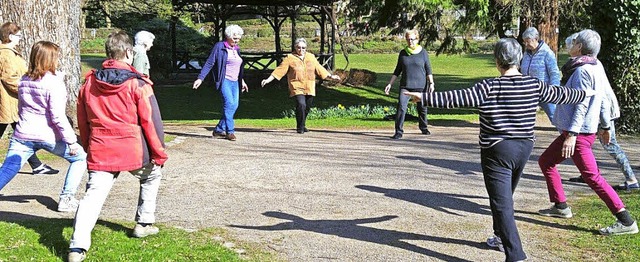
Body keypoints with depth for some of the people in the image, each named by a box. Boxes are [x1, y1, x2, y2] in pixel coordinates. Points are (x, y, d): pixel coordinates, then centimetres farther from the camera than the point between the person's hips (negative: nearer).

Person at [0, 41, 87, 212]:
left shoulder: (24, 81, 8)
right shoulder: (54, 82, -12)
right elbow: (58, 116, -17)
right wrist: (71, 140, -13)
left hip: (22, 135, 5)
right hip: (49, 136, -5)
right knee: (80, 158, 16)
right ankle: (66, 199, 13)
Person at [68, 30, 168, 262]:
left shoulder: (89, 83, 8)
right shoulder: (137, 84, -6)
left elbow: (82, 122, 16)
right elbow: (151, 121, -6)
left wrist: (88, 146, 29)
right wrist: (159, 153, 3)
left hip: (100, 153, 3)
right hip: (134, 151, -2)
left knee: (93, 195, -3)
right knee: (152, 176, 26)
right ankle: (144, 223, 31)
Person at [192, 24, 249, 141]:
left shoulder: (237, 49, 15)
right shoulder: (219, 47, -5)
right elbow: (209, 63, -7)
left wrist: (242, 80, 32)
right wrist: (200, 78, -13)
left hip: (234, 82, 7)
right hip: (224, 80, -7)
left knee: (234, 105, 1)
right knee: (229, 103, -19)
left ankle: (219, 130, 9)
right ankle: (230, 131, -13)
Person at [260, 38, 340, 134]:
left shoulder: (311, 57, 13)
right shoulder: (290, 58, 0)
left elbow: (319, 69, 21)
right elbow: (280, 70, -3)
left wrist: (331, 76, 24)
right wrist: (268, 80, -10)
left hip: (309, 88, 5)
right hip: (297, 87, -5)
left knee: (307, 107, 9)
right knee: (301, 105, -21)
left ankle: (302, 125, 30)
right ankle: (300, 127, -7)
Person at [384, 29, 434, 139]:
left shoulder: (423, 52, 2)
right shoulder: (403, 53, 9)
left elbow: (428, 70, 3)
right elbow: (397, 71, 15)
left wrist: (431, 83, -8)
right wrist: (390, 84, 10)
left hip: (420, 86, -1)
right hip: (405, 86, 1)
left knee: (422, 108, 8)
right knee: (401, 107, -13)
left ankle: (423, 128, 32)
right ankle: (398, 132, -12)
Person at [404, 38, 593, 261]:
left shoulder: (490, 88, -15)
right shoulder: (534, 85, 0)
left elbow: (457, 98, -21)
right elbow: (560, 94, 15)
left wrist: (425, 98, -17)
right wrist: (584, 94, 33)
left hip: (497, 151, -6)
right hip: (524, 148, 6)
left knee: (502, 204, -5)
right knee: (505, 196, 25)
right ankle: (501, 238, 43)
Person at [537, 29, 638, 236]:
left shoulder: (583, 71, -17)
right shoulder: (596, 68, 12)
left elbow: (582, 105, -24)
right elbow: (603, 100, 18)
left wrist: (572, 134, -27)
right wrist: (605, 125, 28)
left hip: (579, 133, -10)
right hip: (581, 131, 10)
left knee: (592, 177, -11)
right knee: (545, 162, 18)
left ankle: (626, 221, -11)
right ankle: (560, 206, 25)